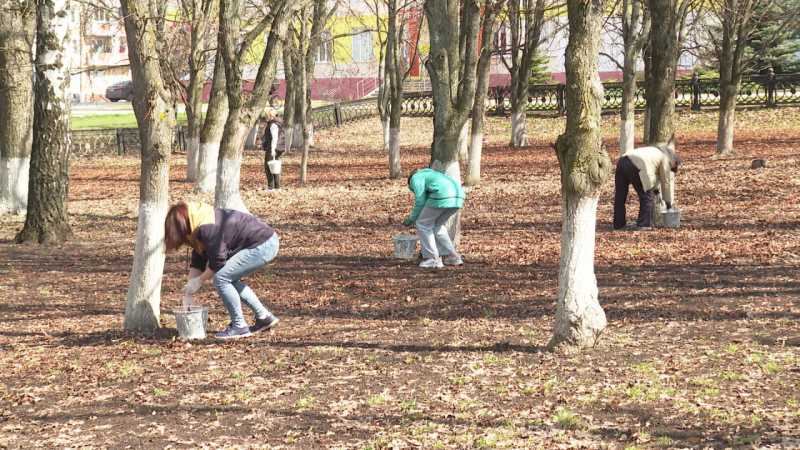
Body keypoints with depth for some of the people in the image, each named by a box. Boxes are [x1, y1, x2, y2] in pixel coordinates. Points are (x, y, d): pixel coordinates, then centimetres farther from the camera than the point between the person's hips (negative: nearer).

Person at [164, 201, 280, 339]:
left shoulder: (207, 228, -22)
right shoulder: (199, 225, 10)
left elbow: (218, 261, -17)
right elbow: (198, 259, 16)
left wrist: (199, 280, -5)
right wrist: (190, 284, 11)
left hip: (263, 246, -11)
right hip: (266, 241, 11)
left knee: (221, 278, -11)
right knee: (229, 279, 17)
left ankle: (239, 327, -3)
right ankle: (264, 317, 22)